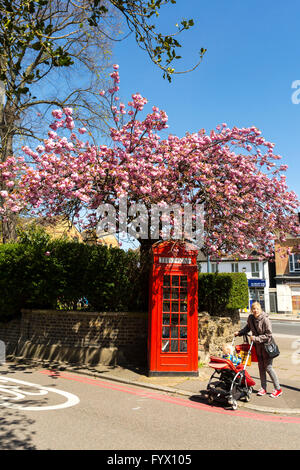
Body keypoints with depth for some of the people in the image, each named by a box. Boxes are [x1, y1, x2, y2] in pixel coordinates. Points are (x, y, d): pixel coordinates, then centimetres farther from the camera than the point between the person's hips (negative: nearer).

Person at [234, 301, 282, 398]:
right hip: (258, 345, 6)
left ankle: (278, 389, 12)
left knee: (268, 367, -2)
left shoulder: (265, 319, -21)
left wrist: (256, 338, -22)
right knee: (261, 367, 12)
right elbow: (248, 327, 17)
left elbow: (268, 335, -19)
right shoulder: (250, 318, -3)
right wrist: (239, 333, 6)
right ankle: (263, 388, 24)